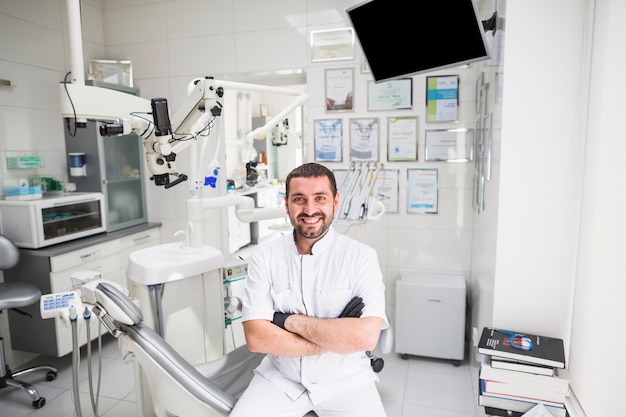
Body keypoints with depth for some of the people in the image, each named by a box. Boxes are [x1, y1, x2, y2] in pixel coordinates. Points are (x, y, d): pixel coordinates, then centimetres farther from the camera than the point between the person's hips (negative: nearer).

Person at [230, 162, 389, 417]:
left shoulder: (361, 257, -11)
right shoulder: (263, 258, -6)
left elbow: (366, 336, -21)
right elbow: (256, 338, -12)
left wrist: (290, 321, -16)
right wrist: (337, 338, -16)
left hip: (345, 381, 0)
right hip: (280, 378, 1)